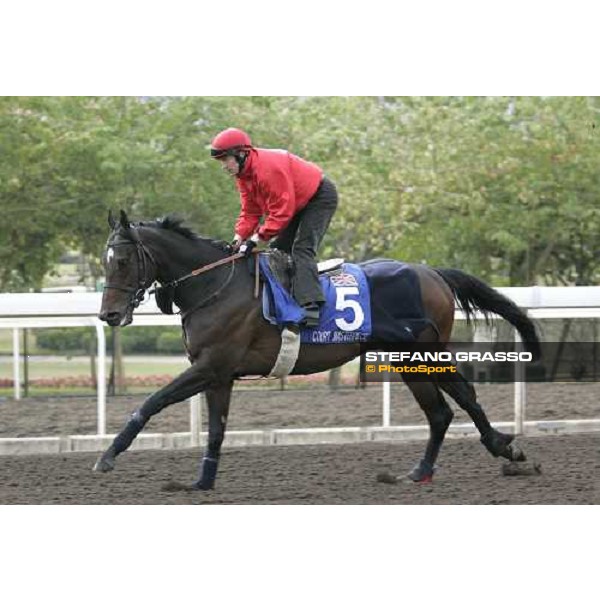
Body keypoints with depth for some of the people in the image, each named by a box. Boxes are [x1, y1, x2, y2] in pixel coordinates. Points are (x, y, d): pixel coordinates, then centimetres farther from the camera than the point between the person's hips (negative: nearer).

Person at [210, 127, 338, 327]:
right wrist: (238, 238, -16)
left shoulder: (268, 168, -33)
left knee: (302, 248, -24)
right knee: (277, 249, 9)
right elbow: (250, 211, -1)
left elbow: (281, 211, -34)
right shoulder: (243, 173, -2)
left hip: (320, 197, -11)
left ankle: (310, 305, -36)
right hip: (299, 204, 11)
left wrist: (257, 238, -35)